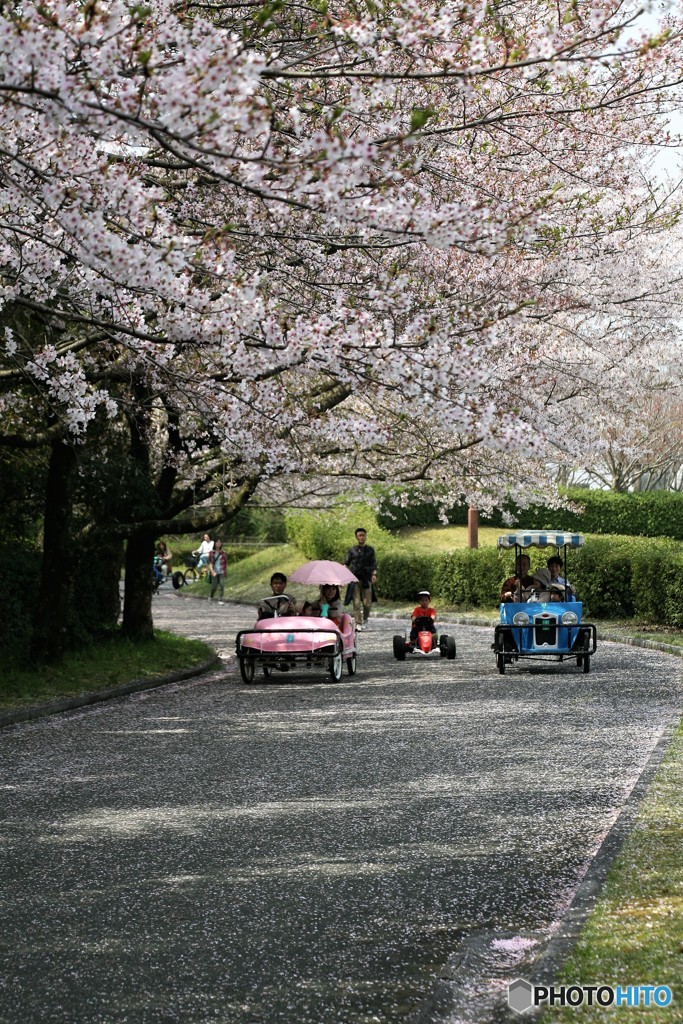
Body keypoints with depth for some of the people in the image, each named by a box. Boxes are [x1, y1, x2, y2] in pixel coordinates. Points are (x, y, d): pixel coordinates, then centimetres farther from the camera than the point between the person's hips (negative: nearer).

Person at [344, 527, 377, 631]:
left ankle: (365, 618, 25)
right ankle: (358, 624, -6)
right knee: (356, 602, -7)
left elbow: (374, 564, 9)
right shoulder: (352, 550, 10)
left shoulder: (370, 550, 13)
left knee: (367, 602, -2)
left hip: (366, 579, 1)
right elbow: (346, 563, 8)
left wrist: (374, 574, -9)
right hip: (355, 578, -1)